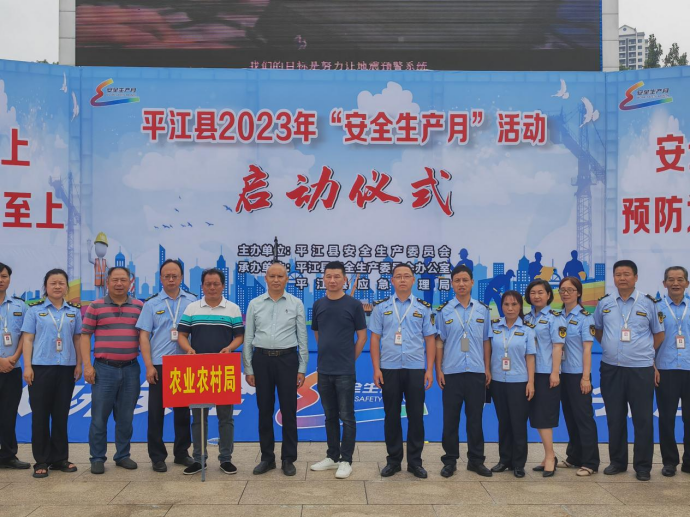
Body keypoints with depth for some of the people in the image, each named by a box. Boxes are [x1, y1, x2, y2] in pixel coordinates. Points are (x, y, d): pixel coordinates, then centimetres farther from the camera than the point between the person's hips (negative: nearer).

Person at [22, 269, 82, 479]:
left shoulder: (74, 312, 9)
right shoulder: (35, 310, 3)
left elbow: (77, 339, 10)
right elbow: (28, 339, 0)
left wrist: (79, 365, 3)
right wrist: (27, 366, -8)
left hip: (66, 368, 2)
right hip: (41, 367, -2)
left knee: (61, 414, 8)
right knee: (40, 415, 2)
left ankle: (60, 458, 16)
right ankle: (41, 461, 9)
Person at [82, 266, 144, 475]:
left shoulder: (139, 307, 7)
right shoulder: (95, 306, 2)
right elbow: (85, 336, 1)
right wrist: (87, 365, -7)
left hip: (130, 369, 2)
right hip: (104, 368, -2)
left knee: (126, 417, 9)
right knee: (99, 416, 2)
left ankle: (123, 456, 21)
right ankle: (97, 458, 13)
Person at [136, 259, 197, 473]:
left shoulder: (193, 301, 4)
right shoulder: (151, 304, 2)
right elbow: (144, 336, -1)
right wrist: (149, 366, -8)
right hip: (159, 366, -1)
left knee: (183, 410, 9)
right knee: (156, 411, 4)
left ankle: (182, 453, 21)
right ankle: (157, 456, 14)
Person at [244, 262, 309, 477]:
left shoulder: (296, 304, 2)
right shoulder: (255, 304, 4)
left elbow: (302, 338, 3)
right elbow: (248, 338, 6)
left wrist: (302, 369, -1)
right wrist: (248, 369, 2)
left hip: (287, 359, -1)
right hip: (262, 359, 1)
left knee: (288, 411, 3)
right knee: (265, 411, 8)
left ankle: (288, 459, 15)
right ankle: (267, 458, 20)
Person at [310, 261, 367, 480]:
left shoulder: (354, 305, -5)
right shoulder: (318, 305, 7)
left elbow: (362, 336, 0)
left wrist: (349, 359, 1)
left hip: (345, 371, -4)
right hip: (324, 370, 4)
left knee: (346, 417, 0)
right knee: (330, 416, 12)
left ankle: (346, 460, 8)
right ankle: (332, 457, 22)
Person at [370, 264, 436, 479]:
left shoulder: (423, 308, 6)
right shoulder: (381, 307, 5)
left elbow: (430, 340, 5)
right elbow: (375, 339, 4)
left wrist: (430, 370, -2)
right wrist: (376, 368, -3)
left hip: (416, 369, 0)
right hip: (389, 369, 0)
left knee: (416, 416, 3)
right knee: (392, 416, 6)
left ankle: (415, 461, 15)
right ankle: (393, 460, 17)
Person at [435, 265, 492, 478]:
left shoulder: (483, 310, 5)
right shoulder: (444, 311, 1)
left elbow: (486, 341, 7)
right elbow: (439, 342, 2)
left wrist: (487, 369, 3)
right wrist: (438, 370, -2)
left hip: (477, 372, 1)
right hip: (451, 372, -1)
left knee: (475, 418, 8)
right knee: (450, 418, 5)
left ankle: (476, 460, 20)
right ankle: (450, 461, 15)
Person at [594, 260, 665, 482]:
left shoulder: (648, 303, -2)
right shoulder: (604, 304, 5)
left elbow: (659, 333, 8)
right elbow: (597, 330, 19)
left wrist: (646, 352, 3)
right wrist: (611, 347, 9)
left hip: (641, 369, -2)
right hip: (611, 369, 3)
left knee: (643, 419, 2)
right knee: (615, 418, 10)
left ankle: (643, 466, 13)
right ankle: (617, 461, 23)